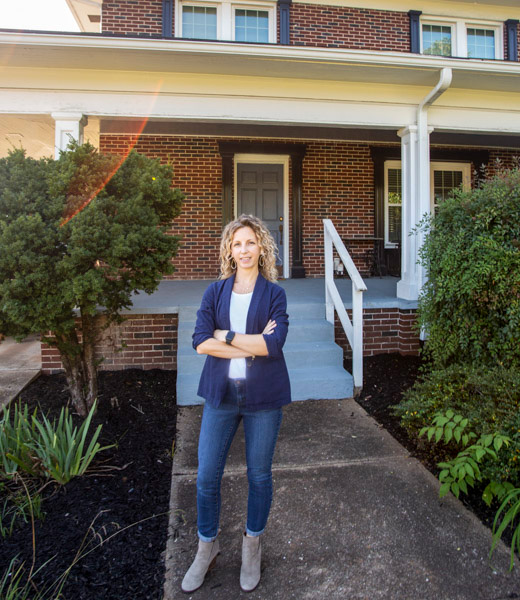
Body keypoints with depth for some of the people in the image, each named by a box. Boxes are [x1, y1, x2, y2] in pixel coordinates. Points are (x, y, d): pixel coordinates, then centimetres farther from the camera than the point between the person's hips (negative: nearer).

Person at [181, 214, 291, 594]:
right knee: (207, 475, 7)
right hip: (221, 392, 2)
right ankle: (207, 548, 33)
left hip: (263, 395, -1)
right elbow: (200, 342, -9)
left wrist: (226, 336, -11)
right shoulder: (215, 292, 4)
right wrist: (253, 345, -15)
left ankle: (252, 547, 37)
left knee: (259, 475, 13)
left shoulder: (274, 293, -1)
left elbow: (274, 343, -15)